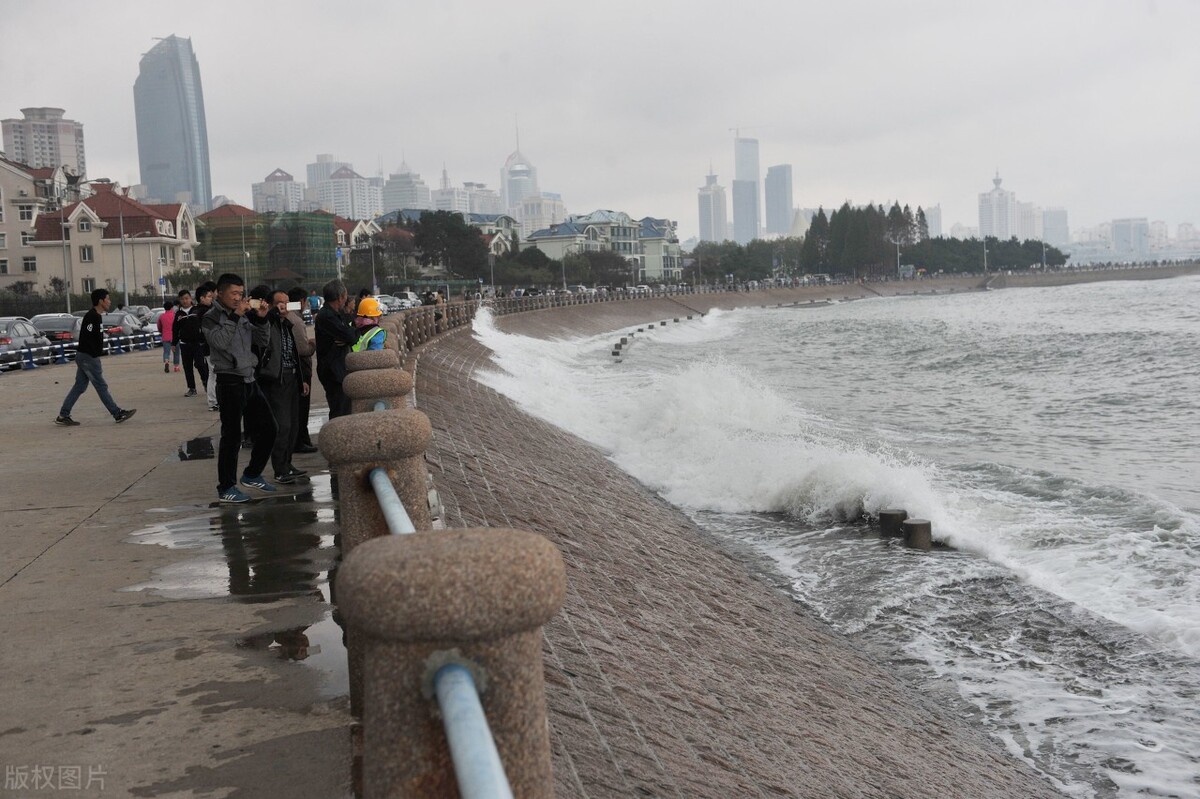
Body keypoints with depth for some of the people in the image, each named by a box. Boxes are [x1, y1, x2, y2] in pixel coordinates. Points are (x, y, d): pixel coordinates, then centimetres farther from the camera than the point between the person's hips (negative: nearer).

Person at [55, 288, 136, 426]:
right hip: (88, 357, -10)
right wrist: (96, 354, -19)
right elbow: (87, 338, -22)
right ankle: (118, 414, 2)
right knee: (101, 386, -3)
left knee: (79, 386, 10)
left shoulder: (97, 316, 14)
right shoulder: (92, 316, -17)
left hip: (84, 356, 10)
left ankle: (63, 416, 11)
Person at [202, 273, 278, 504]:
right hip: (229, 381, -7)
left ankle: (252, 475, 26)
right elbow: (220, 341, -23)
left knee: (268, 429, 12)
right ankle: (226, 488, 3)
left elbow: (263, 342, 12)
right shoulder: (211, 318, -4)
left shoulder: (244, 317, 13)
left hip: (249, 380, 7)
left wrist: (261, 319, -2)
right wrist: (236, 316, -22)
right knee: (232, 435, -5)